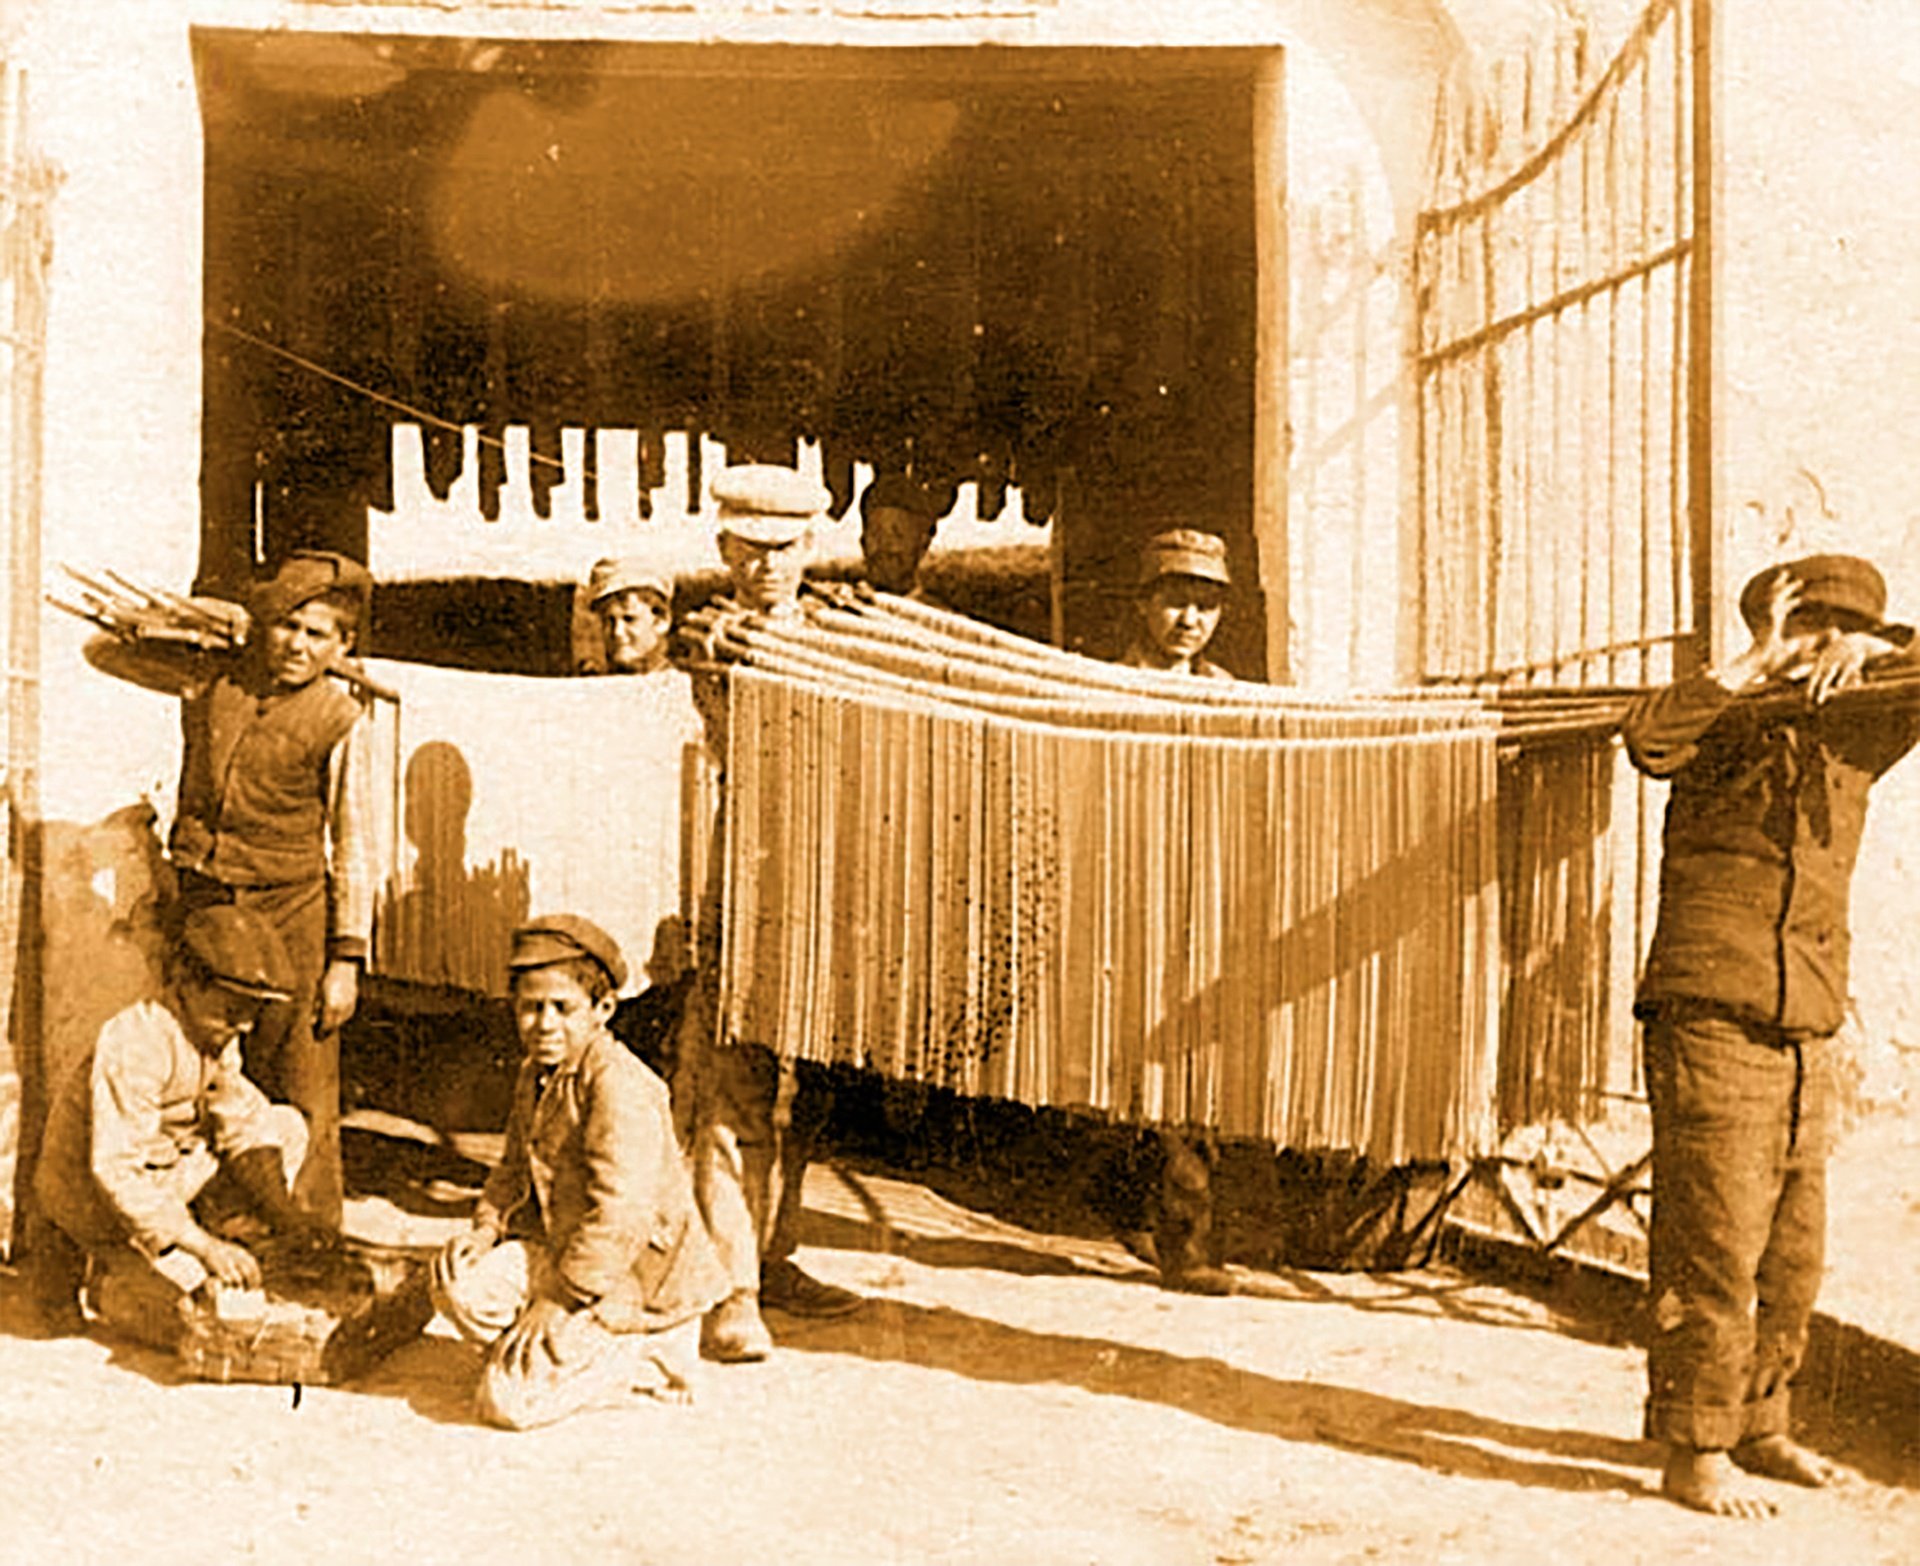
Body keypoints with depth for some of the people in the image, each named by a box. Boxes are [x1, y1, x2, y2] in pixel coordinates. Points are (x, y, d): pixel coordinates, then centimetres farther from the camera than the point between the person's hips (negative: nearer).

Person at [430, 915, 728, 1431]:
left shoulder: (620, 1084, -25)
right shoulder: (534, 1074, 6)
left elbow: (622, 1214, -30)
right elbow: (515, 1170, 19)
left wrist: (559, 1298, -25)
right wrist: (486, 1228, -2)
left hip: (635, 1283, -8)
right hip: (559, 1249, 8)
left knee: (508, 1400, -14)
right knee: (457, 1281, -12)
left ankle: (639, 1365, 6)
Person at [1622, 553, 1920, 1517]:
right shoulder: (1724, 727, -5)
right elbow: (1648, 737, -25)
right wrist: (1755, 666, -23)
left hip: (1805, 1042, 7)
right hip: (1711, 1028, -7)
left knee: (1791, 1259, 15)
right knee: (1714, 1255, -5)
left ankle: (1756, 1428, 29)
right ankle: (1694, 1457, 4)